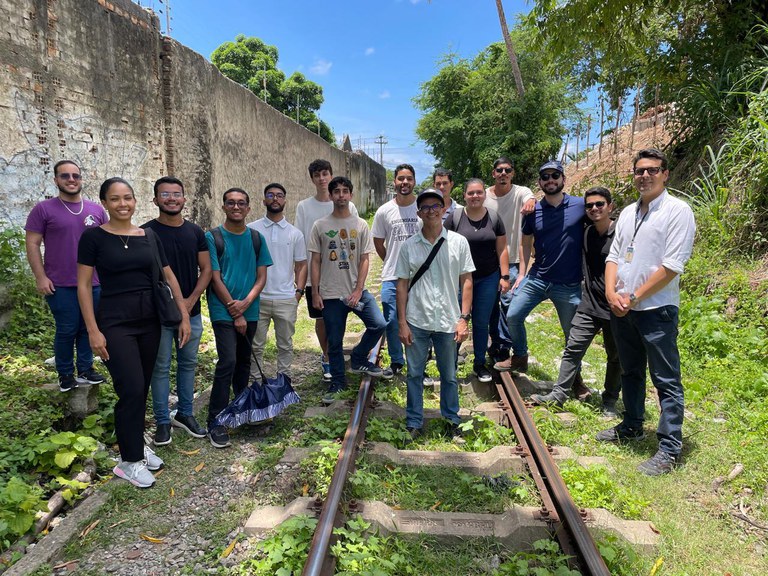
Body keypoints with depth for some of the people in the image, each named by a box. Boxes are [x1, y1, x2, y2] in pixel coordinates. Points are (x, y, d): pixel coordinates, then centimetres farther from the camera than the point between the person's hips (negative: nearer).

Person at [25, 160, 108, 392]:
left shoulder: (96, 210, 8)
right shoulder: (44, 209, -1)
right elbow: (32, 244, -2)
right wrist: (40, 277, -9)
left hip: (93, 283, 3)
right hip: (60, 285, -3)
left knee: (88, 328, 9)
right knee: (66, 330, 4)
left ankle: (85, 370, 22)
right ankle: (65, 374, 19)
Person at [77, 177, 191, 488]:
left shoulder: (149, 236, 6)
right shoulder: (94, 236, -5)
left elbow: (169, 277, 9)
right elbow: (83, 285, -6)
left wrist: (184, 315, 5)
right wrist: (93, 330, -11)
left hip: (150, 321, 5)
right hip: (115, 323, -4)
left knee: (142, 389, 12)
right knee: (132, 390, -8)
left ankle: (136, 443, 31)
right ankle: (129, 460, 8)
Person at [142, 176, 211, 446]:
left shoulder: (195, 232, 6)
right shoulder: (146, 232, -5)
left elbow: (206, 270, 5)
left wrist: (190, 301, -7)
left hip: (191, 312, 4)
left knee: (188, 364, 13)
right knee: (161, 368, 5)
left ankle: (185, 414, 27)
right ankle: (162, 421, 18)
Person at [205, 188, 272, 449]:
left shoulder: (256, 238, 6)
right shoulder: (213, 237, -5)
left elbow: (262, 277, 4)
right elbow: (215, 278, -9)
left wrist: (245, 303, -12)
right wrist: (235, 314, -10)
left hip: (249, 312, 4)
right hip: (223, 312, -4)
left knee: (244, 361, 16)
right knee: (228, 362, -12)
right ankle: (215, 422, -2)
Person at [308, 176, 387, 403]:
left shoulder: (361, 225, 3)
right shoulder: (320, 226, 1)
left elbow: (365, 259, 0)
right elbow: (315, 261, 2)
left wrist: (358, 290, -10)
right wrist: (315, 293, -4)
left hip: (356, 291, 1)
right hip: (330, 294, -1)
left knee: (379, 324, -14)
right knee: (334, 342, 7)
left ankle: (358, 359, 11)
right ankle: (337, 383, 25)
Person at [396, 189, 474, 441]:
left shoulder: (458, 242, 0)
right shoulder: (409, 246, 1)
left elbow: (466, 281, 1)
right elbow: (402, 285, 3)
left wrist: (464, 318, -5)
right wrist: (402, 322, -2)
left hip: (448, 321, 0)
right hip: (417, 321, 0)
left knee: (449, 375, 14)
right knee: (415, 374, 9)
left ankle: (452, 421, 31)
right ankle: (414, 423, 24)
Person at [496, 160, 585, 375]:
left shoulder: (581, 205, -6)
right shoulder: (533, 211, 2)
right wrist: (522, 273, 9)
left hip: (570, 285, -2)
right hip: (537, 279, 3)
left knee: (573, 334, 10)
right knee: (513, 316, 0)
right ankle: (520, 358, 25)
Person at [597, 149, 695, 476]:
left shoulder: (677, 211, -8)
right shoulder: (628, 213, 13)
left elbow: (672, 266, -15)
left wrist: (634, 297, -14)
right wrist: (611, 292, -4)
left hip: (657, 310, -7)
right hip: (621, 309, 7)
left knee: (666, 381, 0)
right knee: (631, 372, 19)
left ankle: (670, 449, 9)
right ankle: (631, 427, 34)